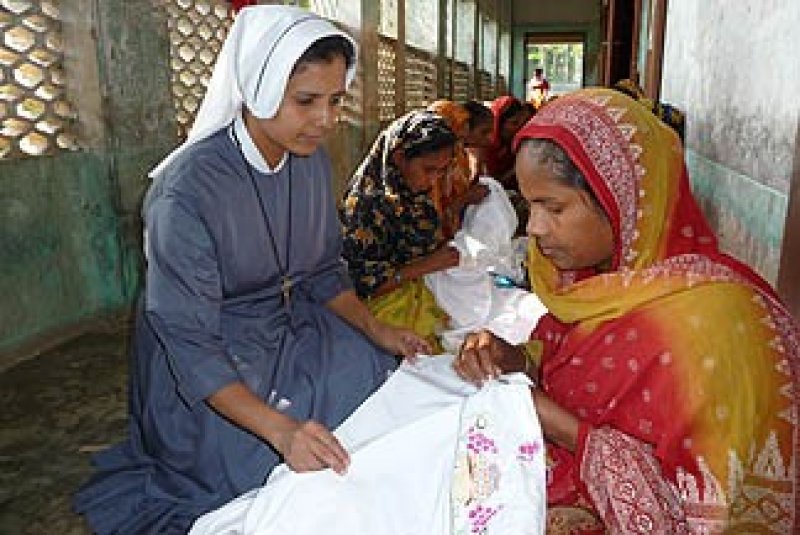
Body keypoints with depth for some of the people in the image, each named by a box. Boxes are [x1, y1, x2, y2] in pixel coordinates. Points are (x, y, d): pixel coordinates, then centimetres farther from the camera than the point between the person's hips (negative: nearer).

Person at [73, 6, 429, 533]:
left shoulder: (313, 160, -6)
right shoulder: (187, 189, -28)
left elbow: (324, 271, 5)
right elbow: (190, 342, -26)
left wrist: (376, 331, -9)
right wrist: (279, 428, -38)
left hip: (290, 323, 7)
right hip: (206, 363, -6)